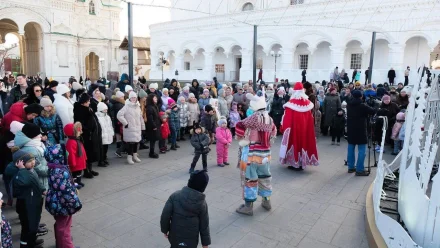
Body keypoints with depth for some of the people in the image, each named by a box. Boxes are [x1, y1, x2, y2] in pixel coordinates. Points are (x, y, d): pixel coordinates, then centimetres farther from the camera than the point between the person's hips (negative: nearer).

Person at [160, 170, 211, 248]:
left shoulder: (175, 195, -15)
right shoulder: (202, 203, -15)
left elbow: (165, 215, -11)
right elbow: (204, 225, -7)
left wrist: (165, 229, 6)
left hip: (174, 236, 2)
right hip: (191, 240, -2)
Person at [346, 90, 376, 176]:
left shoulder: (349, 105, 5)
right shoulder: (362, 106, -13)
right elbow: (373, 111, -7)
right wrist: (368, 109, 13)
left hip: (350, 129, 7)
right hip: (360, 130, -7)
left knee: (350, 148, 12)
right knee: (362, 150, -3)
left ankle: (351, 167, 18)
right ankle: (359, 170, -5)